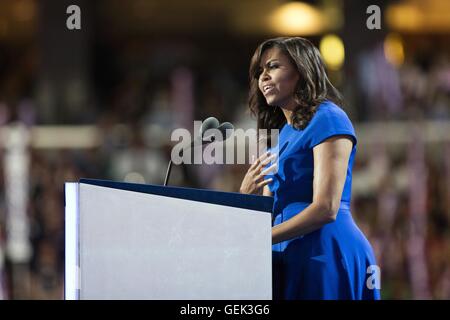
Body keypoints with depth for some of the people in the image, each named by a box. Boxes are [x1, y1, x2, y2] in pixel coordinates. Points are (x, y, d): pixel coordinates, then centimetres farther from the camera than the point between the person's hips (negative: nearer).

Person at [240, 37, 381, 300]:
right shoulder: (282, 134, 21)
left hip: (325, 252, -8)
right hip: (289, 258, 8)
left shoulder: (327, 119, -4)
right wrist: (245, 197, -3)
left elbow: (326, 209, -15)